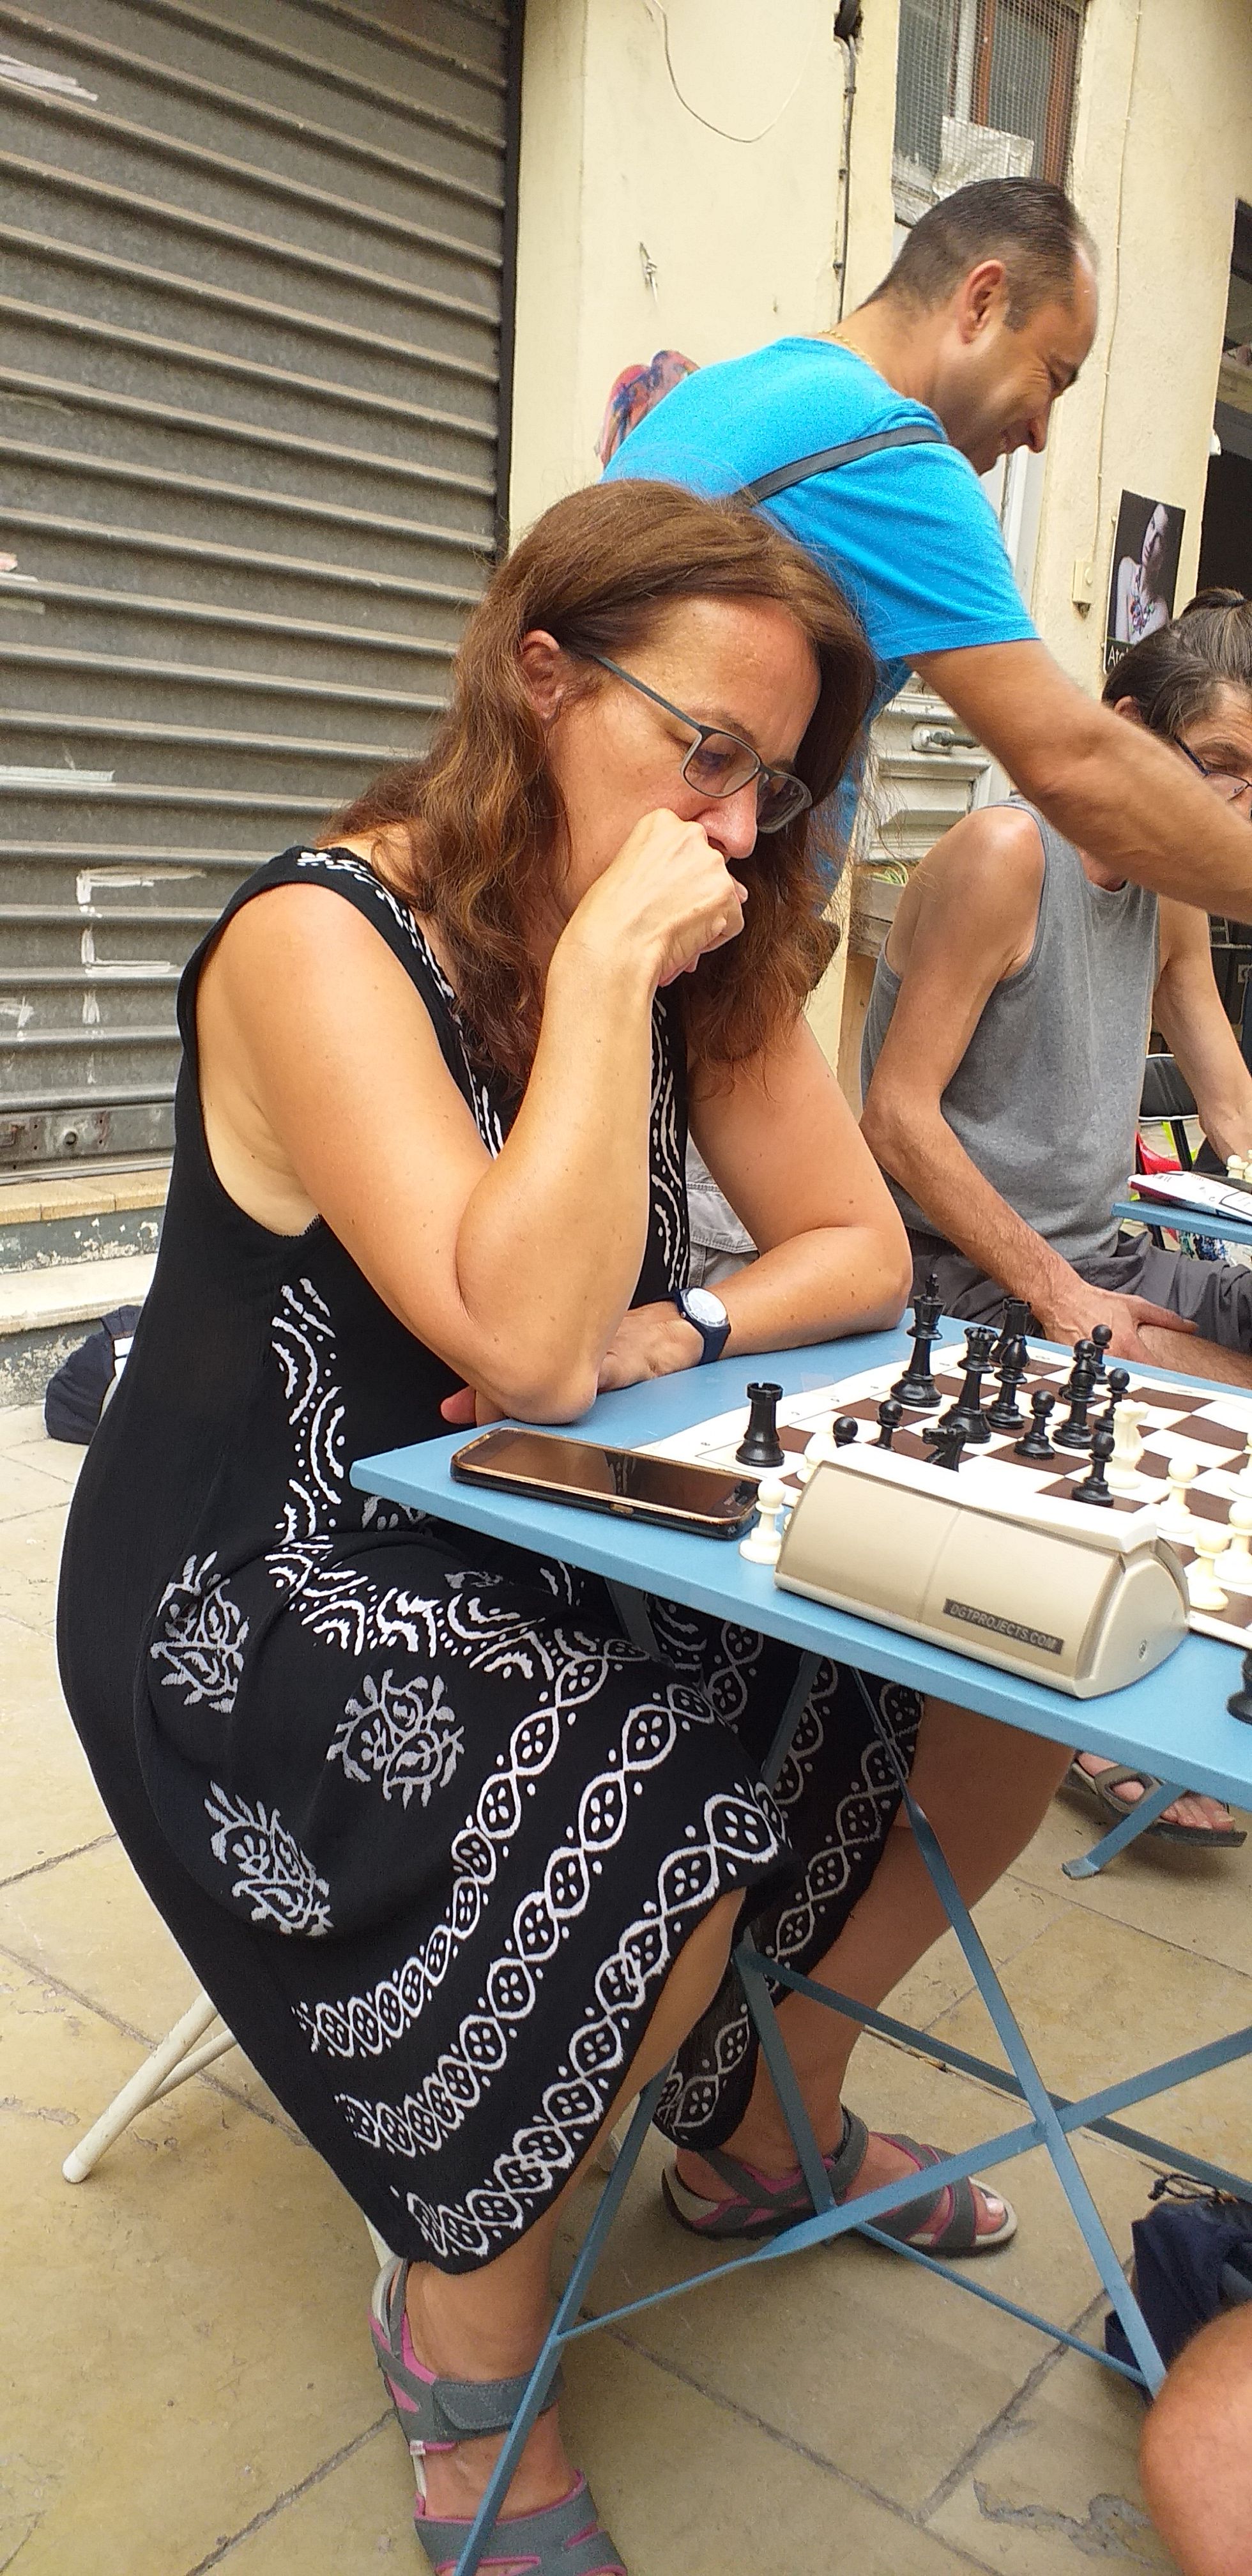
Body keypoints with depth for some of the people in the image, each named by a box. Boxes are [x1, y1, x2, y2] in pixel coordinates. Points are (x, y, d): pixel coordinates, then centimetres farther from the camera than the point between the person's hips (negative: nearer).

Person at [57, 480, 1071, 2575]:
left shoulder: (706, 957, 3)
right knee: (654, 1832, -29)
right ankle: (467, 2334, 4)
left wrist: (671, 1337, -14)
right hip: (274, 1609, -6)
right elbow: (519, 1338, -29)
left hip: (550, 1555, 7)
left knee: (1000, 1705, -2)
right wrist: (605, 962, -26)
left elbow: (860, 1248, 4)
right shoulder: (319, 941, -19)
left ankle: (764, 2129, 25)